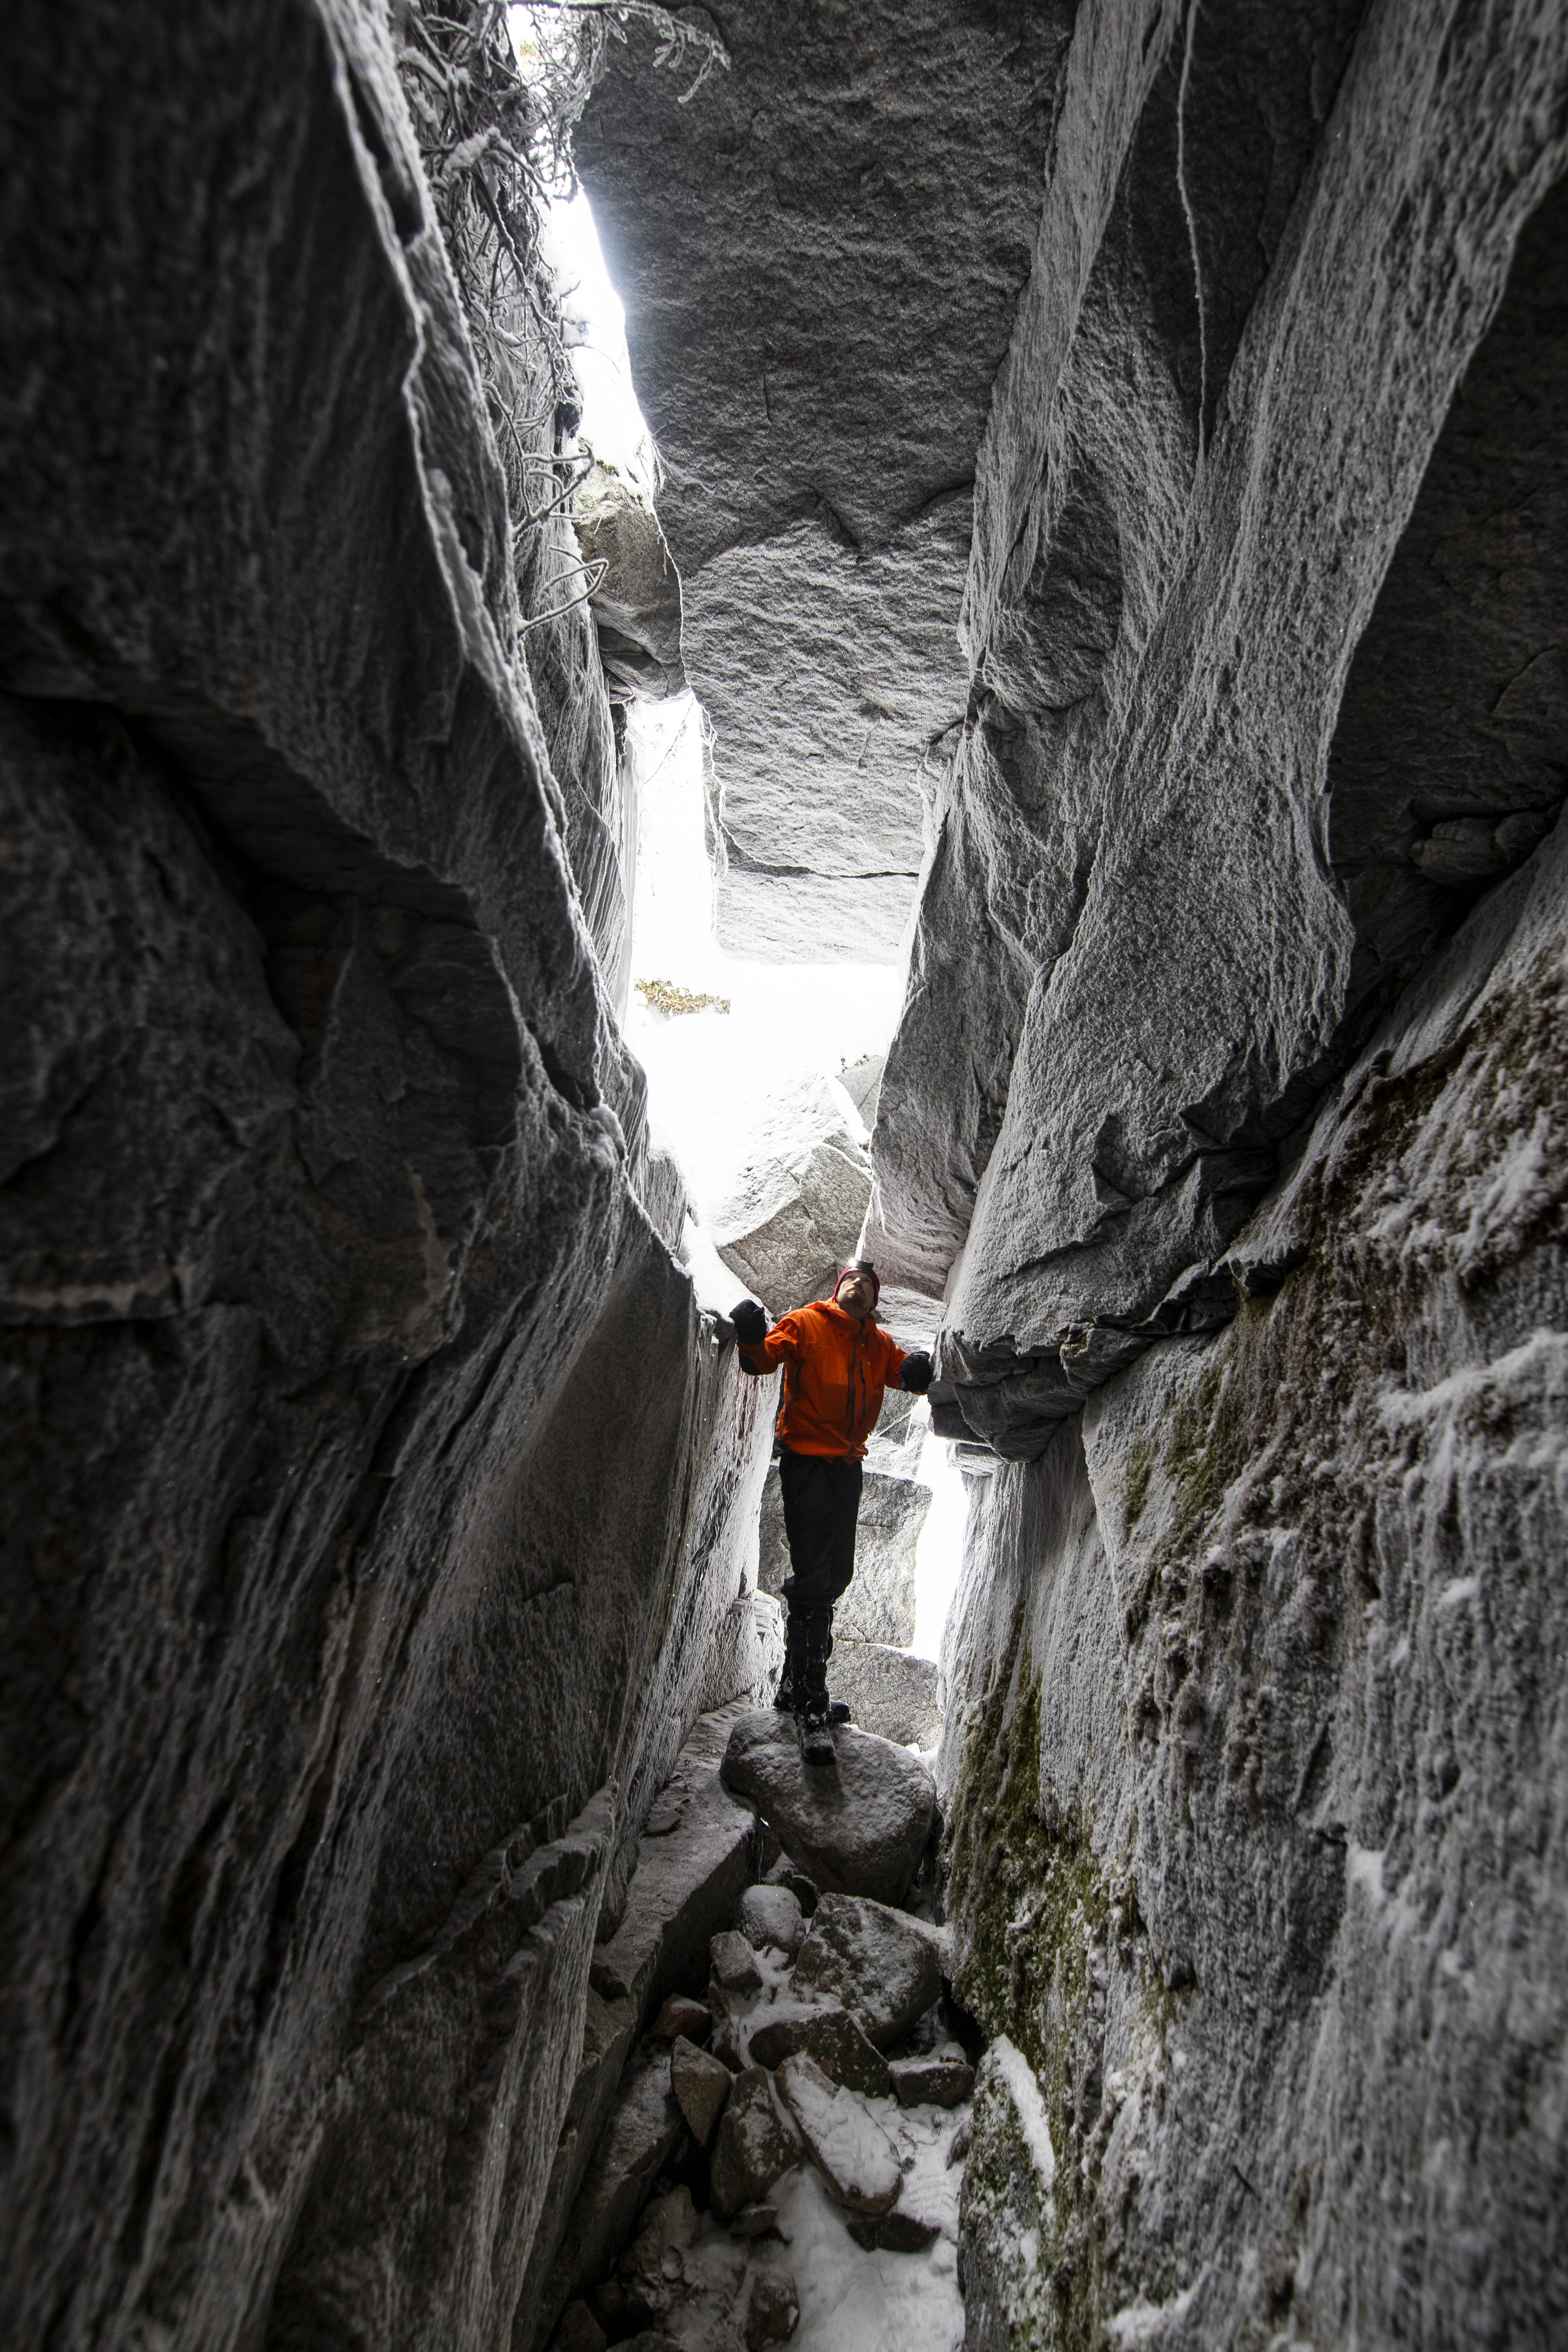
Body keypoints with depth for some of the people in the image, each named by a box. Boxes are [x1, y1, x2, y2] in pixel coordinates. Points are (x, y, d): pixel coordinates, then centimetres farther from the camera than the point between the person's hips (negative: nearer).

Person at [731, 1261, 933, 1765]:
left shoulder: (879, 1343, 12)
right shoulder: (806, 1323, -2)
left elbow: (905, 1372, 1)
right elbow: (765, 1359, -13)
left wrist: (917, 1373, -23)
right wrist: (753, 1342, -36)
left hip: (848, 1463, 7)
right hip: (806, 1456, -6)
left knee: (837, 1574, 14)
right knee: (814, 1577, -10)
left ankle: (796, 1687, 29)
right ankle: (811, 1706, -2)